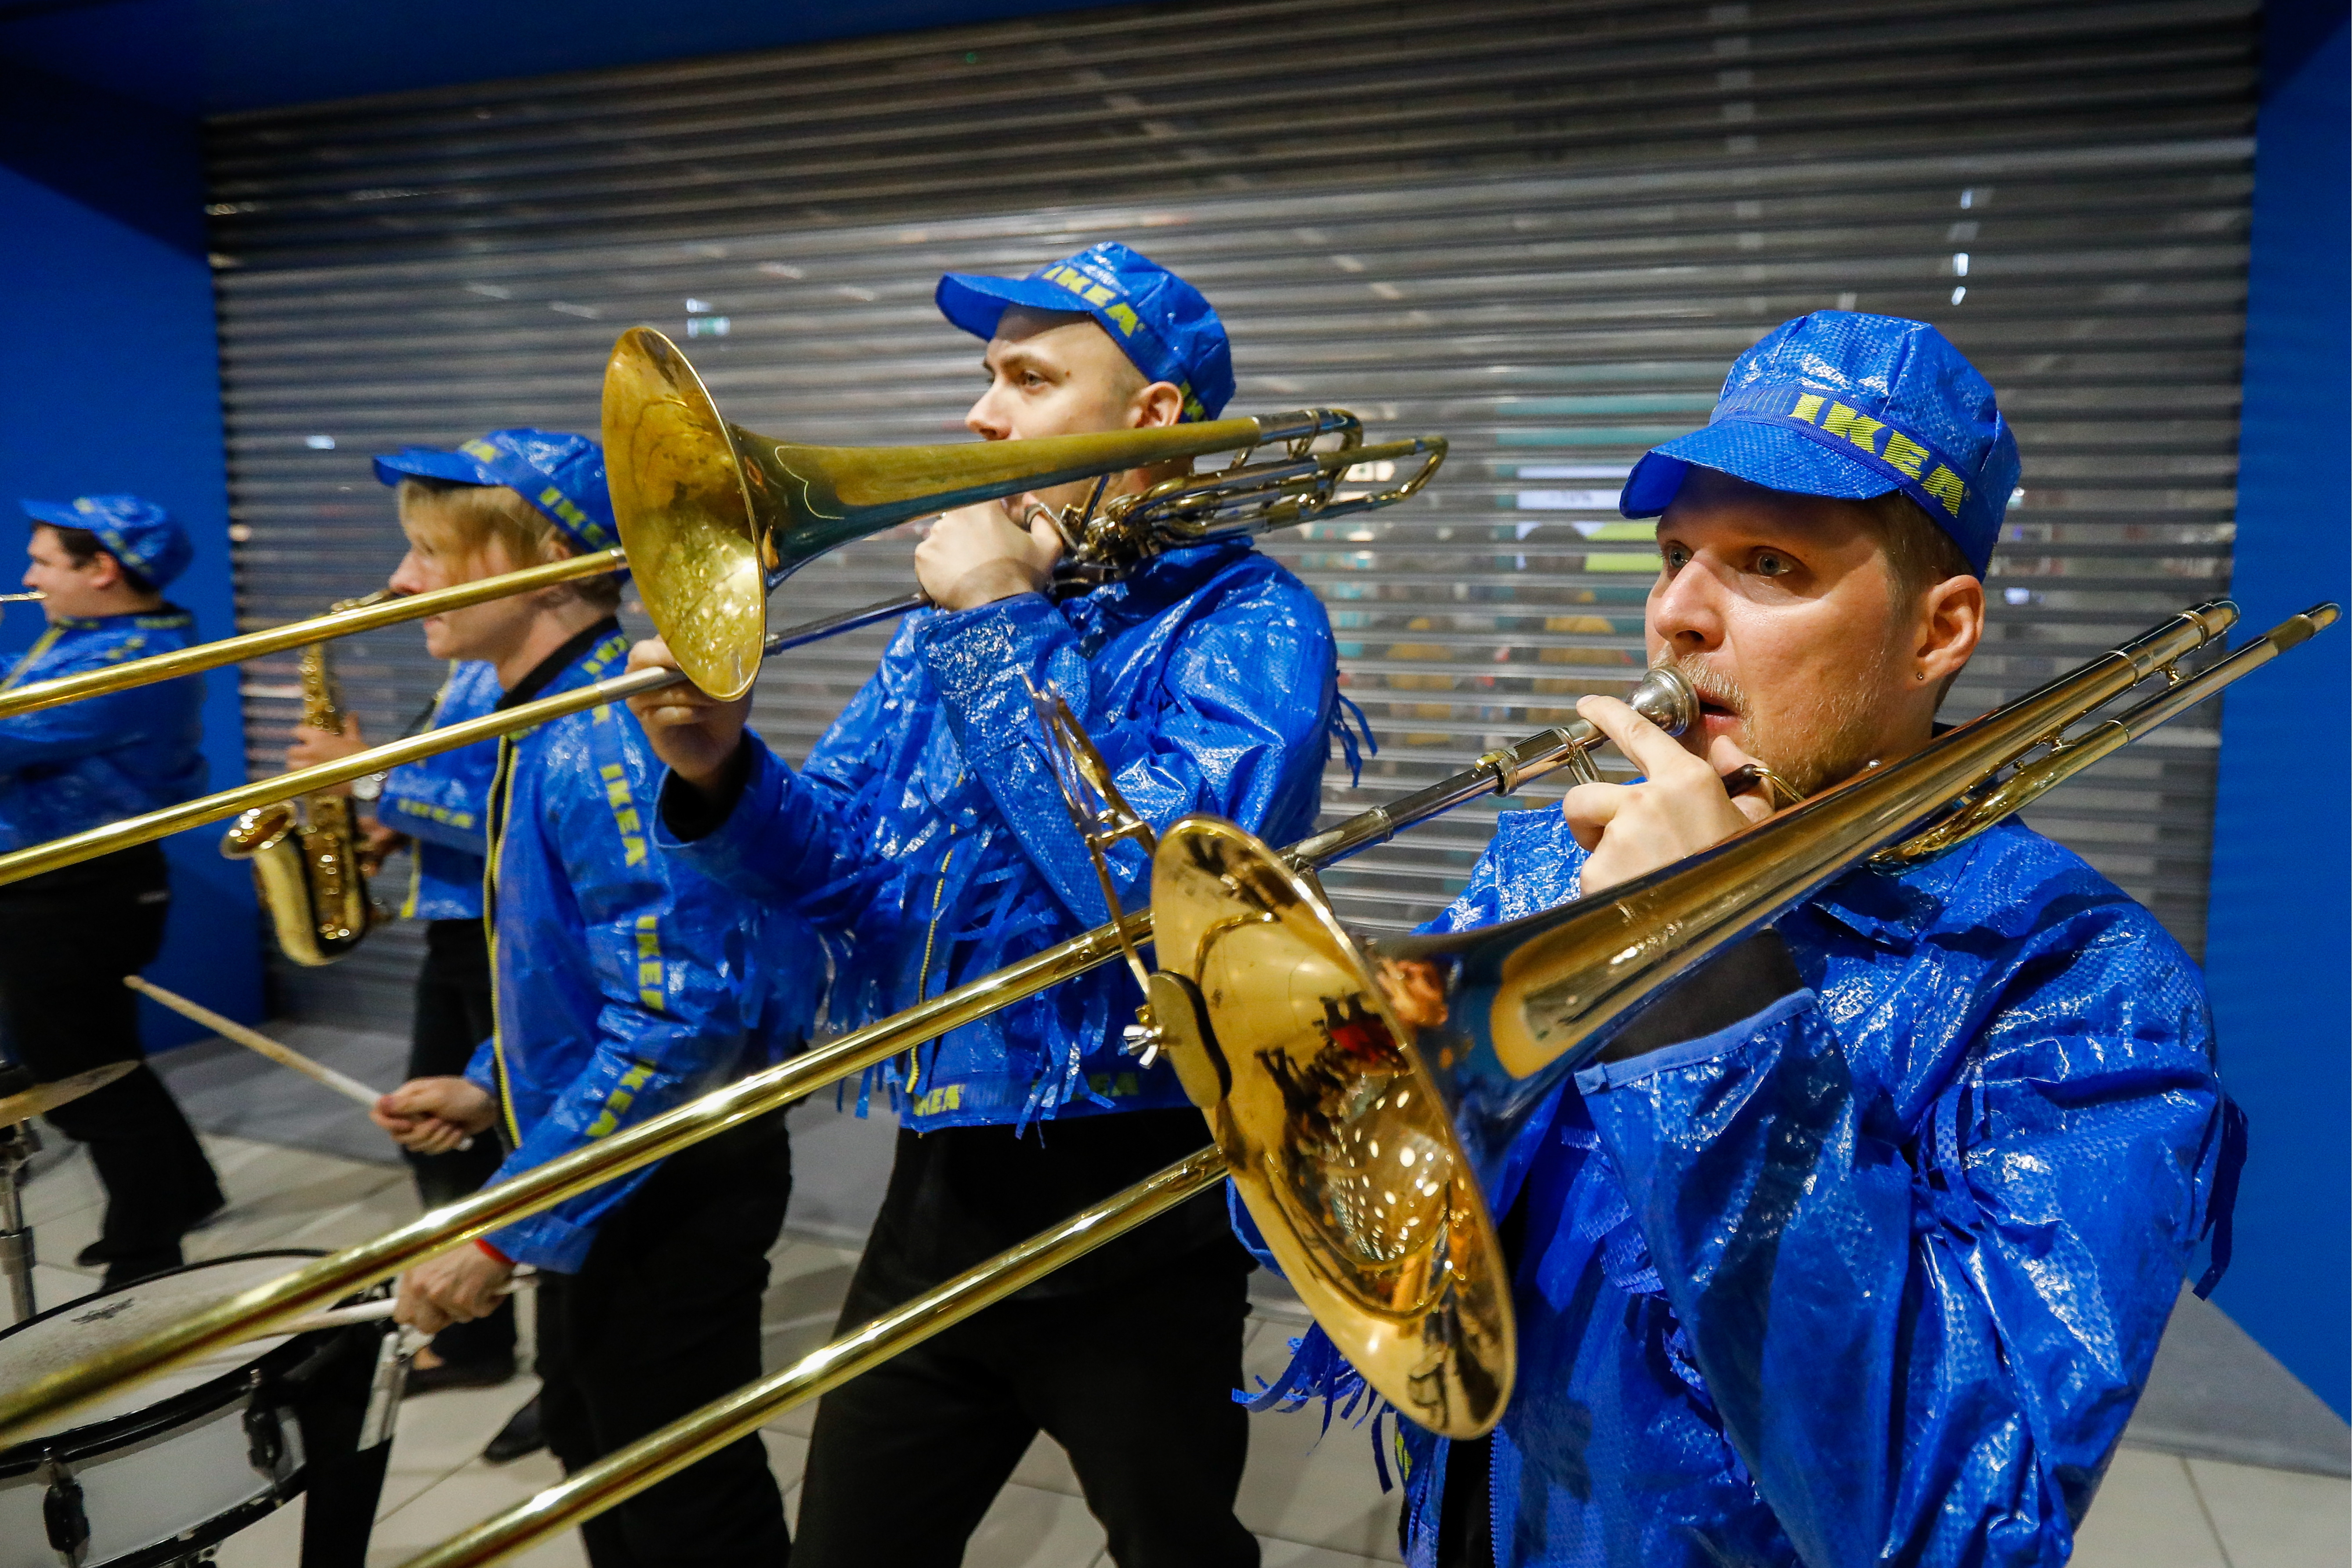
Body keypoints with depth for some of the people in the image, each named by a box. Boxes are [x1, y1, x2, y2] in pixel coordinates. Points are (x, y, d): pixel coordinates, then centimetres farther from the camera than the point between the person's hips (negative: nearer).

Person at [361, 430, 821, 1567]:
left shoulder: (611, 744, -26)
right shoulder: (544, 722, 5)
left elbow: (677, 1018, -32)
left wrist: (510, 1229, -26)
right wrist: (493, 1088, 7)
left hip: (669, 1185, -10)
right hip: (588, 1164, 10)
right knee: (592, 1447, 27)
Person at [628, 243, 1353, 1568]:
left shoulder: (1247, 624, -12)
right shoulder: (956, 607, 8)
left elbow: (1168, 884, -29)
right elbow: (840, 862, 5)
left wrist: (1002, 624, -22)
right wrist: (721, 770, -16)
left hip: (1132, 1207, -5)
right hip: (938, 1182, 6)